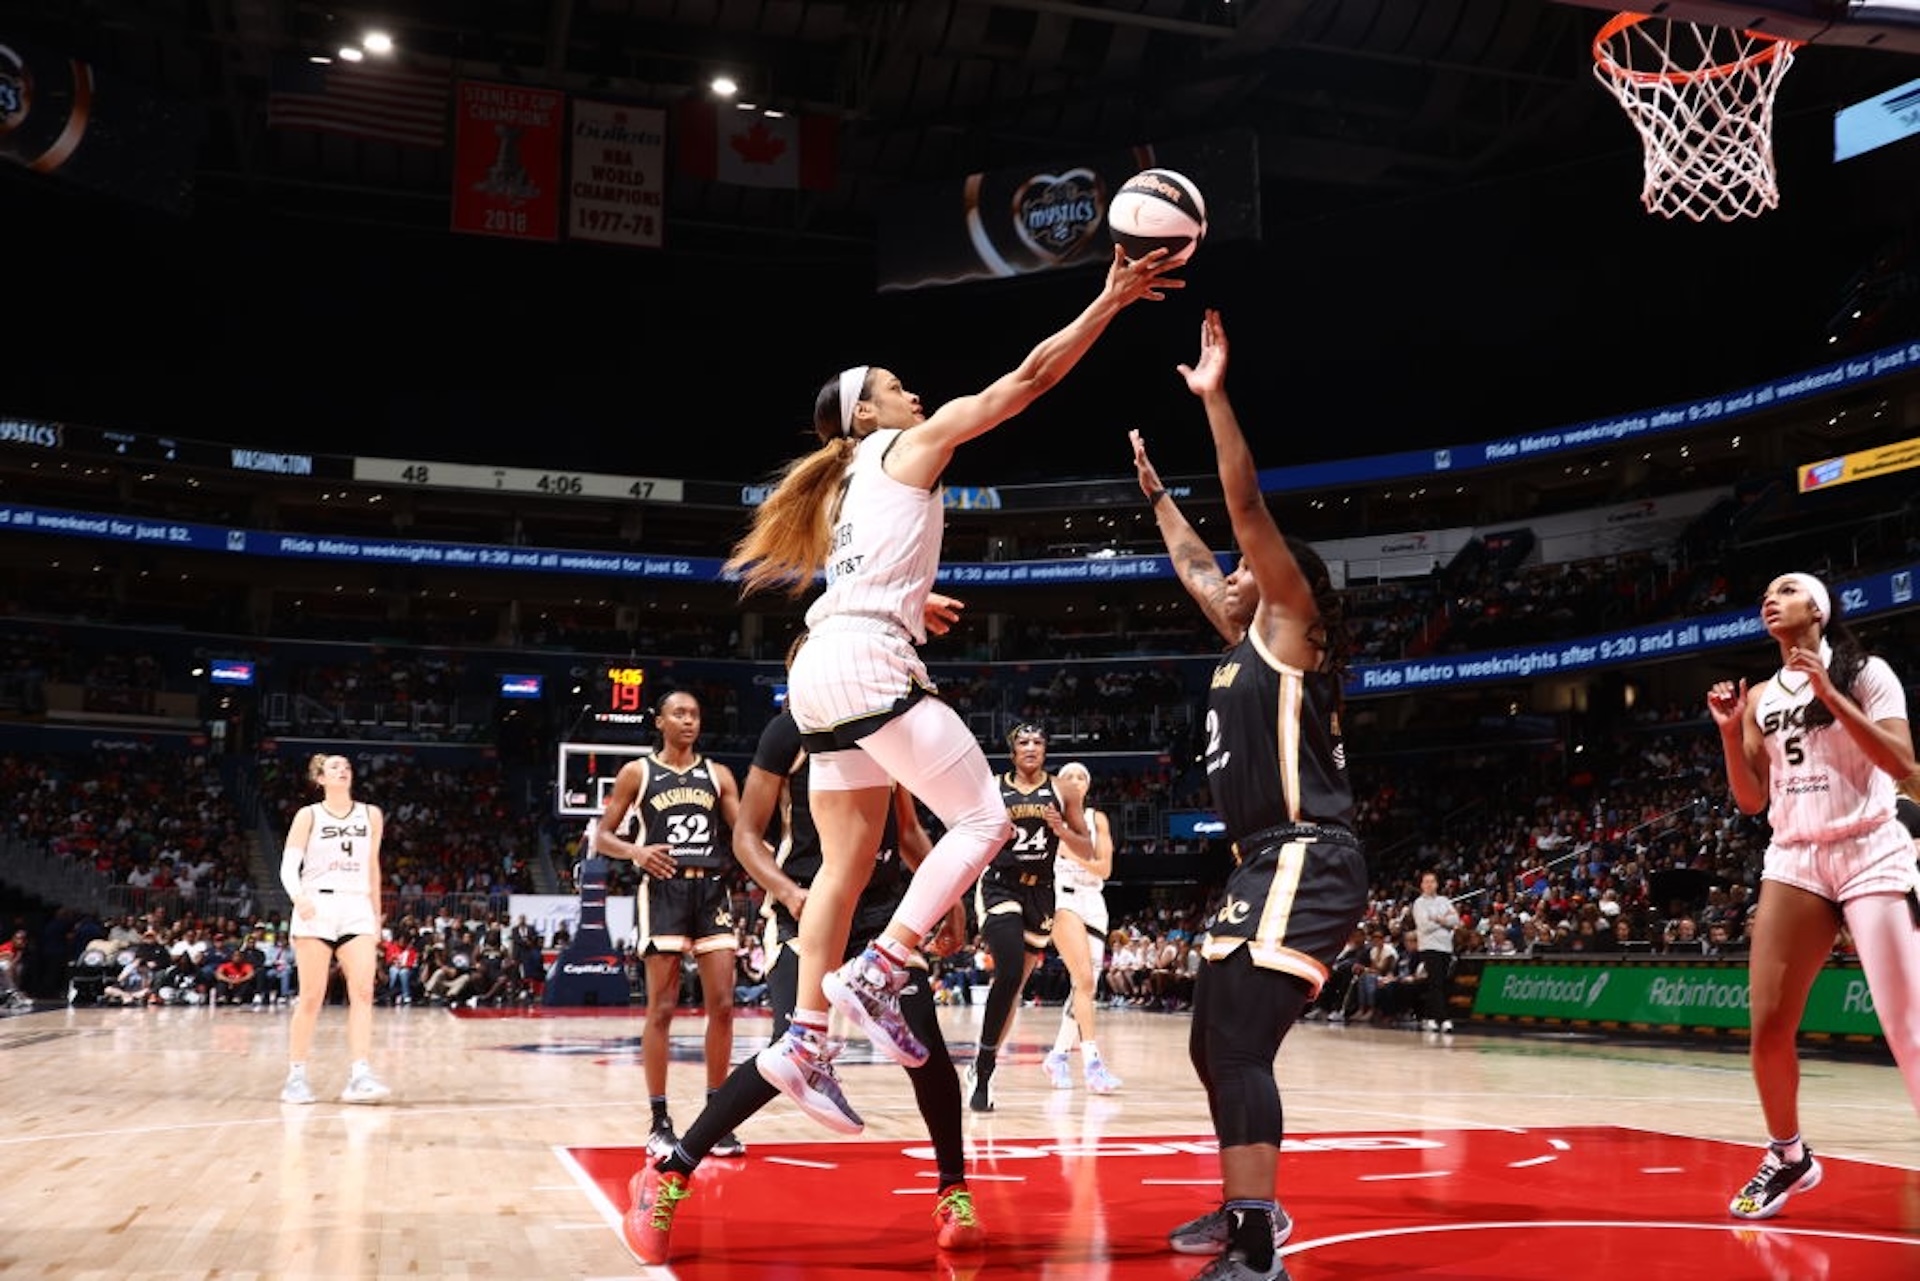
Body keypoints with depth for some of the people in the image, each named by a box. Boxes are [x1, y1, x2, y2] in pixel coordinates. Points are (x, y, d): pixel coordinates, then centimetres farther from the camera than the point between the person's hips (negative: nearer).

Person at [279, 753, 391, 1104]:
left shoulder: (371, 815, 12)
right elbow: (288, 864, -3)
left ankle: (360, 1076, -16)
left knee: (363, 992, -11)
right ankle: (296, 1076, 10)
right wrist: (298, 897, -23)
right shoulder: (309, 815, 3)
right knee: (311, 997, -2)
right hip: (316, 907, -2)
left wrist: (376, 915, 18)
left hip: (357, 909, 2)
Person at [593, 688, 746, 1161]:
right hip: (664, 890, -3)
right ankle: (660, 1122, 5)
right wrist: (635, 851, -17)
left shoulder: (718, 774, 12)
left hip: (712, 889, 3)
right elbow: (602, 837, 3)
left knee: (722, 1004, 0)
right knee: (662, 1007, -3)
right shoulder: (637, 772, 4)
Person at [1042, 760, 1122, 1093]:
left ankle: (1058, 1056, 20)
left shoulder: (1098, 819, 10)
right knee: (1084, 978, -20)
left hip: (1093, 901, 5)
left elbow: (1105, 868, -1)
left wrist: (1075, 853, -15)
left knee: (1087, 985, 3)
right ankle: (1092, 1062, -26)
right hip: (1064, 898, -5)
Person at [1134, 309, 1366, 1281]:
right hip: (1266, 865, 10)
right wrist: (1155, 492, 43)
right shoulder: (1245, 642, 20)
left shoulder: (1290, 625, -2)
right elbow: (1191, 566, 36)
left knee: (1238, 1044, -18)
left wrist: (1215, 399, -16)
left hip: (1305, 864, -10)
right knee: (1218, 1045, 16)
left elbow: (1248, 509, -14)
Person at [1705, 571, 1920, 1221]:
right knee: (1768, 1025, -1)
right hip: (1794, 861, 5)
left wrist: (1829, 694, -19)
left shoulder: (1866, 673, 0)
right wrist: (1729, 731, -2)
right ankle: (1788, 1156, 18)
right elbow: (1751, 800, 11)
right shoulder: (1760, 698, 13)